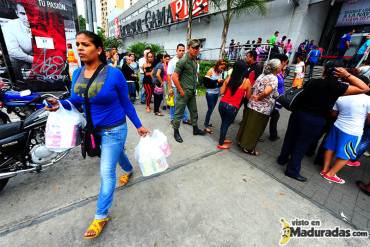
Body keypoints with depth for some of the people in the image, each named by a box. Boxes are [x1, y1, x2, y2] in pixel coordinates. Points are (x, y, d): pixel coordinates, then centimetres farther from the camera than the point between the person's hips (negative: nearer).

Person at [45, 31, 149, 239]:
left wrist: (139, 125, -6)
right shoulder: (77, 73, 0)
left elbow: (126, 103, -10)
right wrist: (60, 104, -16)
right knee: (117, 153, 29)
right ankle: (129, 170, 62)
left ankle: (102, 216, 22)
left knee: (106, 172, 1)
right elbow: (76, 101, 6)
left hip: (114, 129, -6)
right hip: (93, 128, 6)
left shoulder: (114, 74, -17)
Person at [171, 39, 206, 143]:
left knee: (194, 111, 17)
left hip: (192, 92, 8)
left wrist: (194, 88, 13)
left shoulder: (194, 60, 10)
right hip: (184, 92, -8)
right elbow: (174, 77, -19)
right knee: (179, 113, 3)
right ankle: (176, 132, 18)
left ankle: (195, 129, 34)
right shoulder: (183, 61, -14)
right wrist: (181, 90, -17)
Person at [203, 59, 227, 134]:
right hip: (210, 93, -6)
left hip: (217, 93, 6)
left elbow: (219, 84, 15)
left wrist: (221, 82, -7)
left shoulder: (220, 72, 5)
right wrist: (216, 81, -19)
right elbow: (206, 82, -16)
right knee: (210, 109, -4)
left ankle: (207, 123, 26)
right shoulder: (211, 71, -10)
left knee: (212, 109, 11)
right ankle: (206, 126, 6)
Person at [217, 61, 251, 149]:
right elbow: (248, 96, 3)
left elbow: (222, 92, 4)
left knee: (224, 122, 22)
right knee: (226, 124, 12)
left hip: (222, 104, 4)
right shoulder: (246, 81, -6)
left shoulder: (229, 78, 1)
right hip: (232, 107, -4)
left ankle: (222, 139, 42)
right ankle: (221, 144, 27)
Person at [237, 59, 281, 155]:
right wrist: (258, 97, -14)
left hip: (252, 105, 8)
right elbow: (266, 92, -29)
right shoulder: (274, 78, -14)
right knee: (255, 129, 5)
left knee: (248, 125, 18)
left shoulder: (262, 75, 9)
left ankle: (241, 141, 34)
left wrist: (255, 96, 9)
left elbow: (253, 88, 11)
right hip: (262, 109, -7)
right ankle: (248, 148, 19)